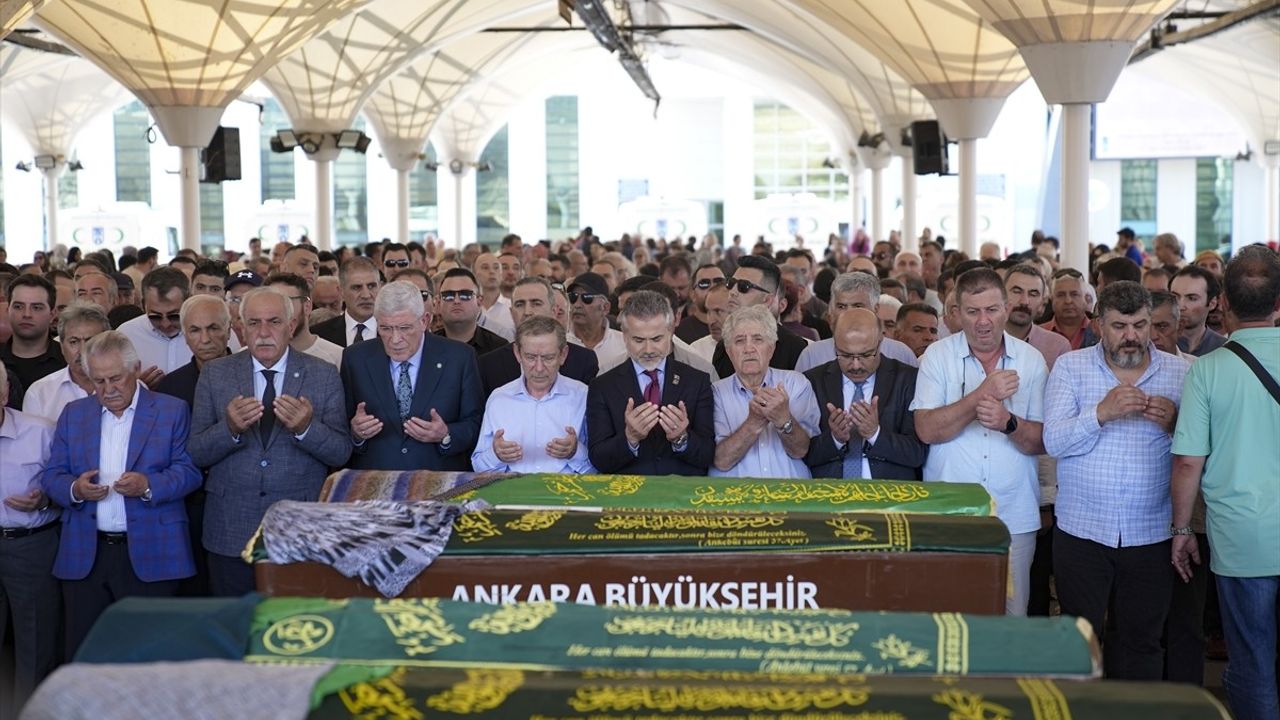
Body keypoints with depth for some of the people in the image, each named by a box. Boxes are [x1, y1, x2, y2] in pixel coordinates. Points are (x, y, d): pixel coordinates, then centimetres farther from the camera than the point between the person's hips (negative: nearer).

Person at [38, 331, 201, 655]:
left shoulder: (172, 411, 3)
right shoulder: (73, 414, 13)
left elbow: (189, 471, -3)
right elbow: (52, 475, 10)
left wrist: (149, 485, -21)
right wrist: (75, 489, -12)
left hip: (150, 556, -3)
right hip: (84, 556, 3)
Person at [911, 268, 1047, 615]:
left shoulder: (1030, 360, 6)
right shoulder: (938, 356, 1)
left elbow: (1043, 442, 2)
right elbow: (926, 429, -10)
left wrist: (1008, 423, -18)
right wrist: (981, 395, -19)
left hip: (1014, 517, 1)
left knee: (1012, 619, 5)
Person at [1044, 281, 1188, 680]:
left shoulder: (1181, 373, 5)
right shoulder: (1070, 367, 2)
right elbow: (1053, 441, -9)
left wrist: (1175, 424, -17)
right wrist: (1101, 413, -23)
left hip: (1151, 535, 1)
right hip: (1081, 529, -1)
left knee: (1141, 642, 10)